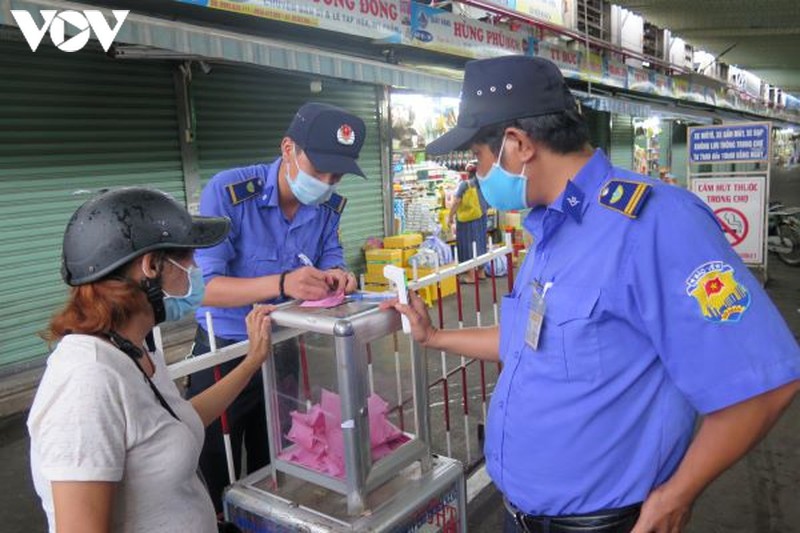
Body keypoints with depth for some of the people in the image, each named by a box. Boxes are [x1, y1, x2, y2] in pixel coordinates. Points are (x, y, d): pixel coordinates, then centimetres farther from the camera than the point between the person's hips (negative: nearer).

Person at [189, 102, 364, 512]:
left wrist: (337, 275, -25)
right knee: (213, 478, 11)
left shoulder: (330, 206, -6)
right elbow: (204, 287, -26)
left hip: (285, 351, 4)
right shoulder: (227, 191, -22)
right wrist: (281, 284, -41)